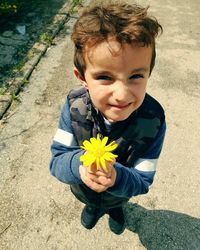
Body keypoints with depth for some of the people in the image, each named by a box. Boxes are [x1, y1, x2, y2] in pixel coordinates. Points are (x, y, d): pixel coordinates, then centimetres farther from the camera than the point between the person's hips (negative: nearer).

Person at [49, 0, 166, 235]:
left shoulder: (153, 120, -37)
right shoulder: (74, 106, -34)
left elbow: (142, 181, -29)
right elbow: (56, 161, -29)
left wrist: (116, 176, -52)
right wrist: (79, 163, -53)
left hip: (121, 191, 0)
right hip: (82, 188, 1)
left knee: (116, 201, 37)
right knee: (89, 199, 37)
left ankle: (115, 208, 75)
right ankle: (93, 206, 75)